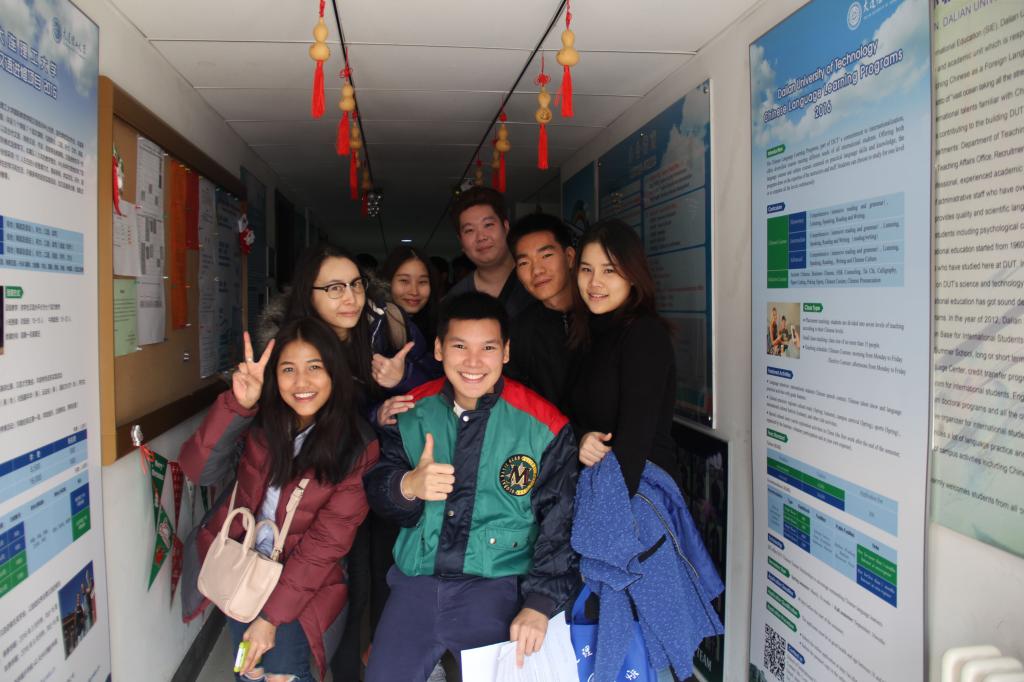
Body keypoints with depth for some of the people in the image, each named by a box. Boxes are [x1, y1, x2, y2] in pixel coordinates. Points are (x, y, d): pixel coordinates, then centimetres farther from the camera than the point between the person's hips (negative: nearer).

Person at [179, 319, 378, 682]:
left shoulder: (357, 447, -17)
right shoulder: (260, 420, -8)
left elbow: (326, 542, -16)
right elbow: (199, 470, -21)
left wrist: (273, 615, -17)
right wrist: (237, 404, -34)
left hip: (302, 580, -3)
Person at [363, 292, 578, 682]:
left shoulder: (544, 426, -7)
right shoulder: (411, 413, 1)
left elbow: (561, 524, -4)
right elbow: (376, 490, 2)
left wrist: (540, 603, -12)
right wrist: (407, 486, -21)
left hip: (498, 586, -2)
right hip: (417, 581, 3)